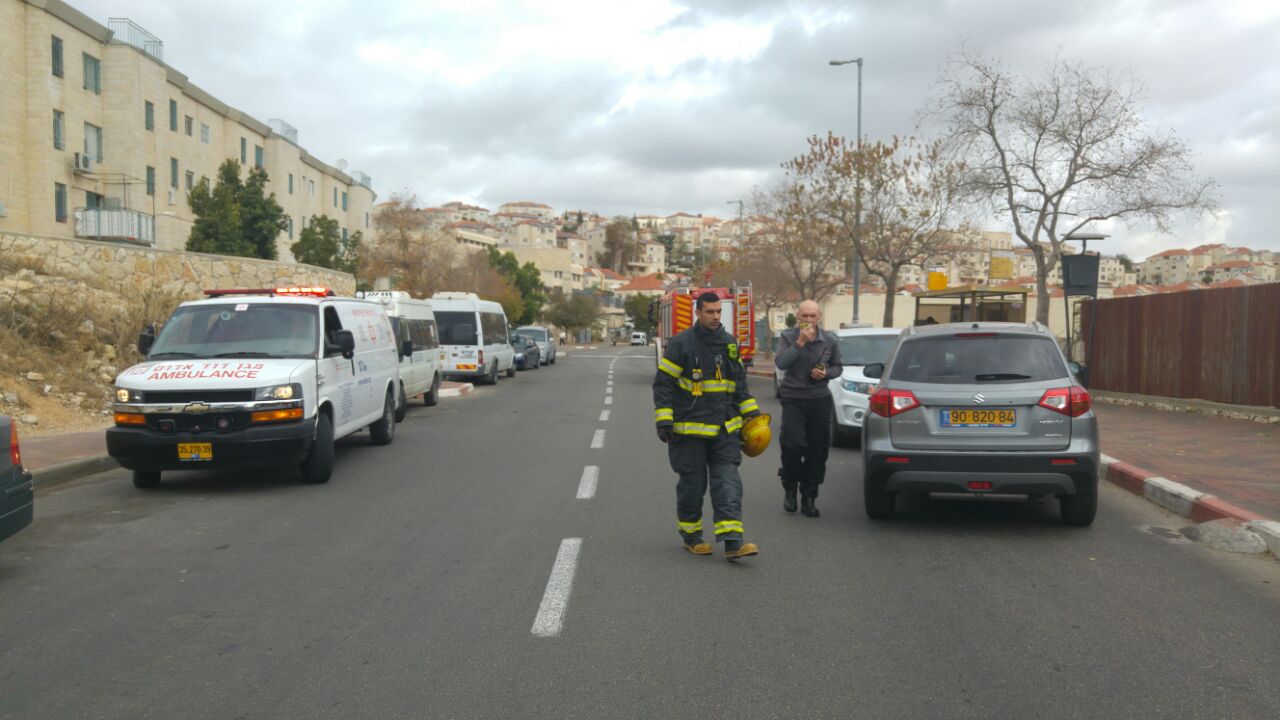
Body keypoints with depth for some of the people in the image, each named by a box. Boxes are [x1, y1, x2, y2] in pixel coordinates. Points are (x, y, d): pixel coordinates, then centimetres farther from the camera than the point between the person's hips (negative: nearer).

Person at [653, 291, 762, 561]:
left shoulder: (729, 344, 10)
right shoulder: (681, 344, -8)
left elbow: (740, 382, 21)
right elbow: (662, 384, -8)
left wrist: (752, 412, 15)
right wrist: (664, 421, -14)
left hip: (724, 429, 5)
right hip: (689, 430, -4)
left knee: (728, 482, -4)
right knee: (693, 484, 4)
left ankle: (733, 542, -7)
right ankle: (691, 536, 22)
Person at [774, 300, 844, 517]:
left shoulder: (829, 340, 3)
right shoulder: (788, 336, -3)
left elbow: (837, 367, 14)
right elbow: (780, 362, -18)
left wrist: (826, 373, -7)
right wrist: (800, 342, -22)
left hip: (820, 399, 2)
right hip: (793, 399, -2)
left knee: (817, 450, 3)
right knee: (792, 445, -14)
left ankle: (809, 497, 16)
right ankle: (790, 488, 11)